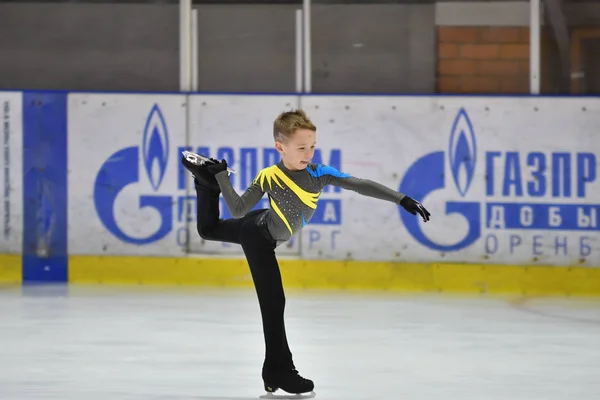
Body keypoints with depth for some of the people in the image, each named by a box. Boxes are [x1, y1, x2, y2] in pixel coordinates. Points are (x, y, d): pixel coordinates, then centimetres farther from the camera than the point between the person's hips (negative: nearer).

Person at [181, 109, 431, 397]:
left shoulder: (318, 173, -22)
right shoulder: (269, 177, -31)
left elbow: (361, 186, -27)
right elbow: (238, 211, -26)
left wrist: (403, 201, -32)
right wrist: (221, 176, -33)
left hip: (262, 230, 5)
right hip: (257, 237, -5)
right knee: (273, 301, -7)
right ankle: (278, 369, 0)